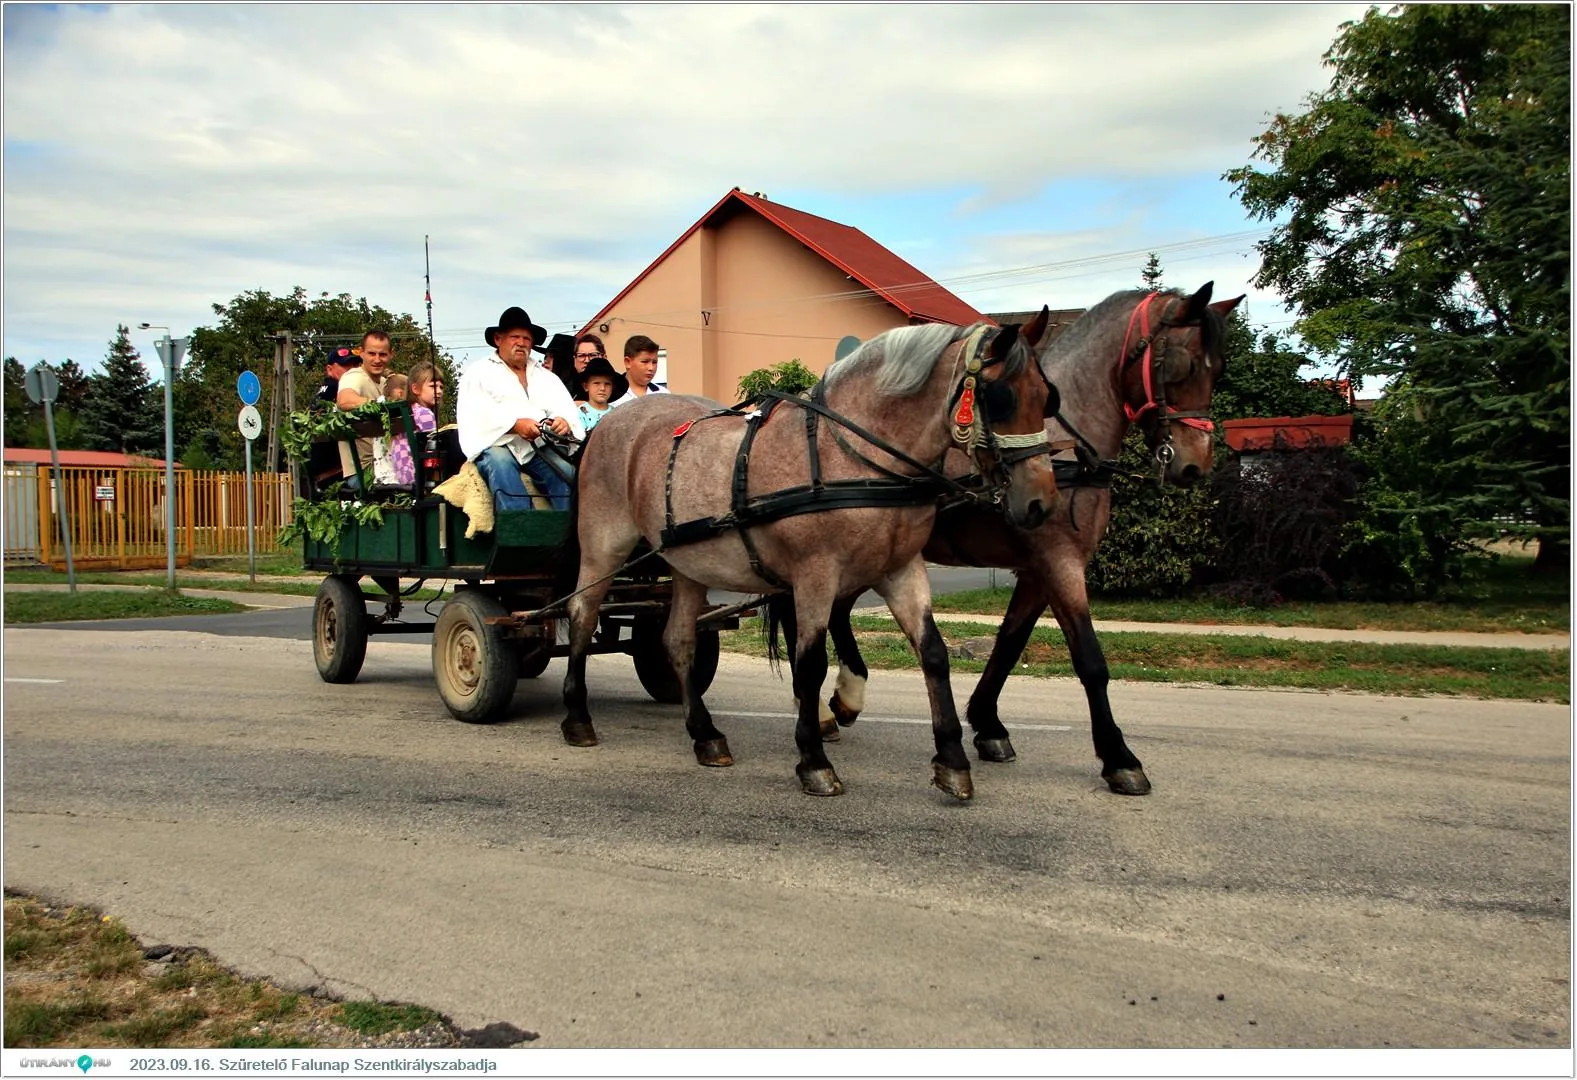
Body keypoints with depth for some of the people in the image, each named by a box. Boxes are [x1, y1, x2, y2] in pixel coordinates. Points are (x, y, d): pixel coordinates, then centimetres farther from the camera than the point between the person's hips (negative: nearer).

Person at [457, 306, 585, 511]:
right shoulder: (479, 371, 13)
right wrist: (515, 424, -22)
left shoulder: (547, 378, 25)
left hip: (539, 448, 3)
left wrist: (565, 423, -17)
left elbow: (568, 411, 10)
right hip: (496, 445, -3)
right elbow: (475, 415, -5)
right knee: (499, 460, -36)